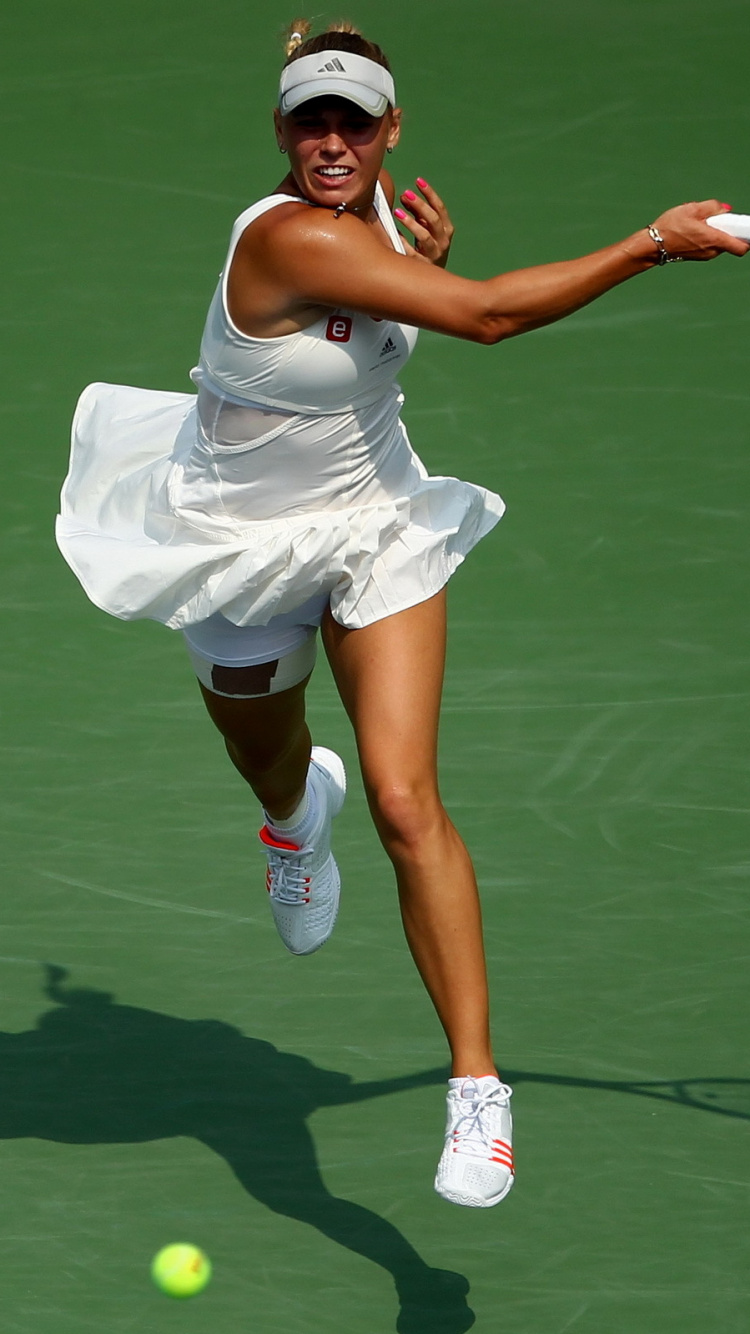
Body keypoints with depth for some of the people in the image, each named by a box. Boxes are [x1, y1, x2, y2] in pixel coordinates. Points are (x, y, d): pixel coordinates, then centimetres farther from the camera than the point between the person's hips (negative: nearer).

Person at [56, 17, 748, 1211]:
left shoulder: (383, 212, -7)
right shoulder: (287, 237, -30)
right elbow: (485, 315, -36)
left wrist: (433, 261, -7)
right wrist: (652, 244, -33)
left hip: (377, 526, 3)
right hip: (241, 548, -3)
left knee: (405, 803, -14)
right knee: (270, 774, 24)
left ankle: (477, 1084, -14)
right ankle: (301, 807, 66)